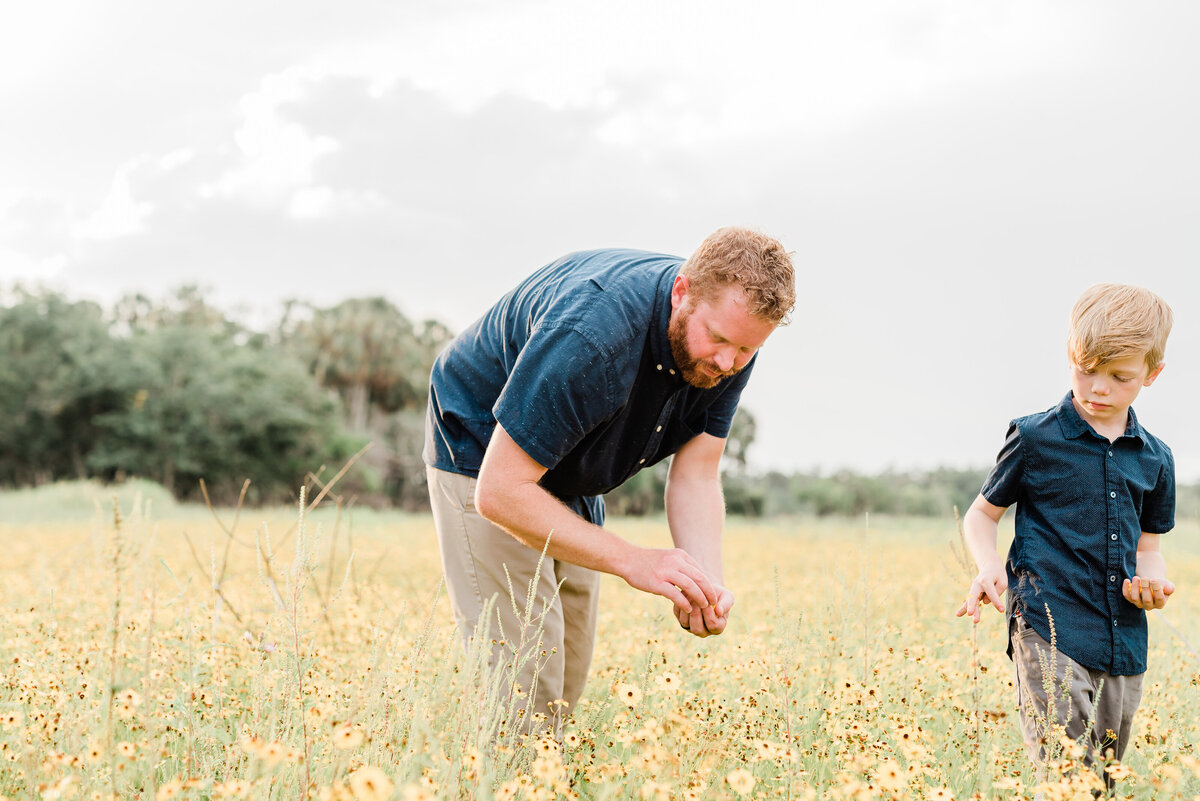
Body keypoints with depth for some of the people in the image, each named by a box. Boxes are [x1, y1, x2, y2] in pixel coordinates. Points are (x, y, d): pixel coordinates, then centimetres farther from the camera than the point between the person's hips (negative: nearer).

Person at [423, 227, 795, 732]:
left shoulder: (729, 353, -18)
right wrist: (632, 561, -41)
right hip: (485, 459, -7)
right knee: (525, 680, -15)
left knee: (569, 679, 13)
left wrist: (708, 586, -30)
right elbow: (500, 492, -37)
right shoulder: (591, 332, -40)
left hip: (573, 482, 7)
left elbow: (694, 478, -12)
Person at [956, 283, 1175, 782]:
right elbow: (981, 515, 8)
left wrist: (1154, 580, -2)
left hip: (1124, 644, 5)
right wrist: (989, 567, -11)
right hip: (1050, 632, -5)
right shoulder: (1035, 439, -2)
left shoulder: (1155, 459, 10)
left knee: (1104, 778, 11)